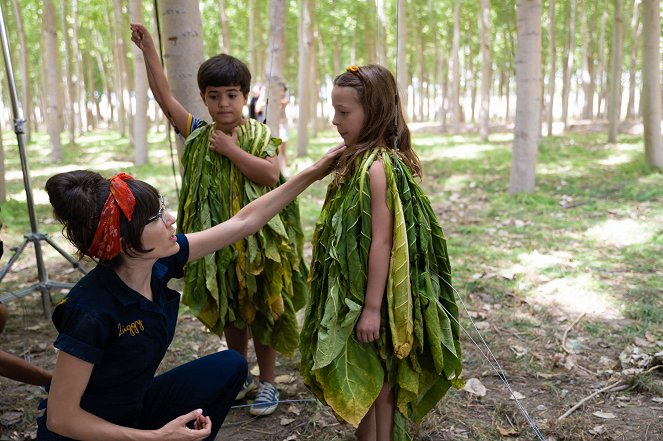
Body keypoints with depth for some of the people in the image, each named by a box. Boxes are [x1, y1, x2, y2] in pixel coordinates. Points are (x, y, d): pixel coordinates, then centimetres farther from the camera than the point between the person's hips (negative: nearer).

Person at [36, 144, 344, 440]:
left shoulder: (161, 260, -14)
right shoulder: (91, 313, -32)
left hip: (135, 407, 7)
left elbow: (243, 222, -6)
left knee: (229, 366, 0)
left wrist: (312, 173, -4)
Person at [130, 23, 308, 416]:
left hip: (256, 241, -4)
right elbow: (165, 98, -2)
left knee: (261, 314, 8)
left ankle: (268, 382, 24)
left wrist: (230, 149, -20)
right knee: (227, 314, 17)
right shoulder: (199, 133, 2)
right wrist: (149, 49, -6)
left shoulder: (260, 136, -8)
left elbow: (271, 174, -23)